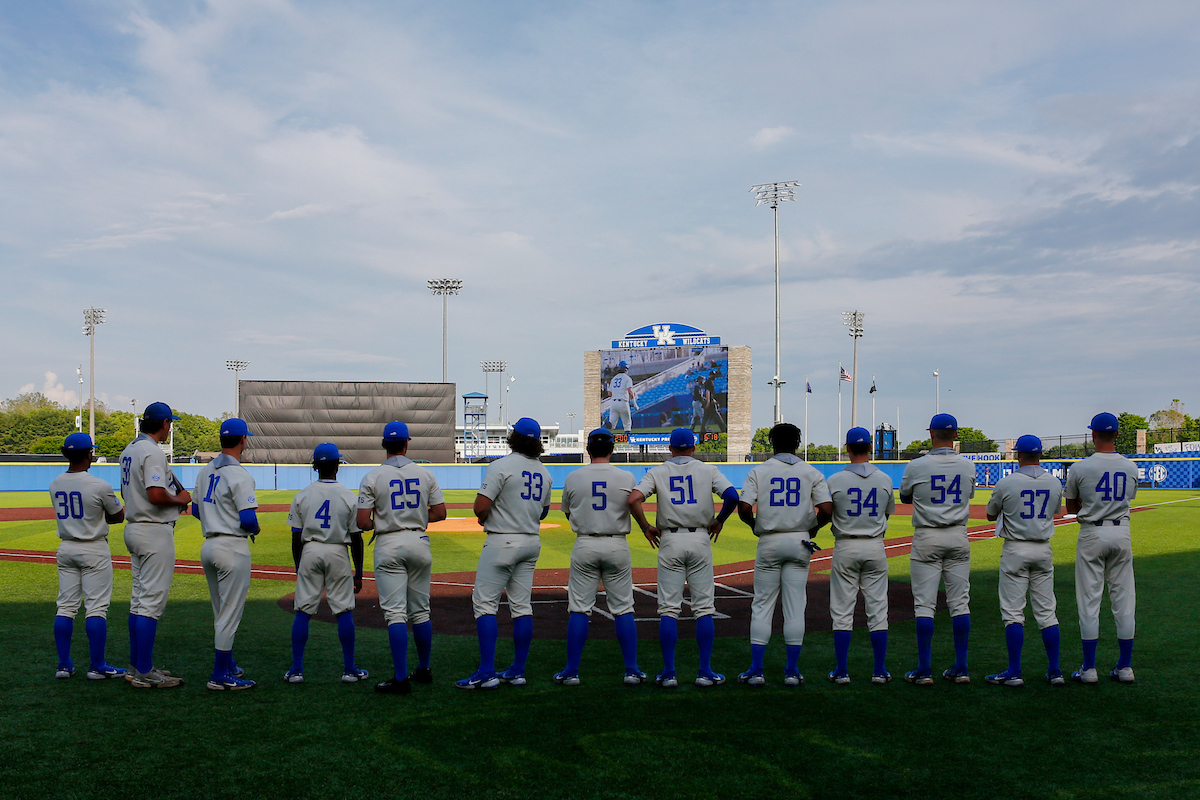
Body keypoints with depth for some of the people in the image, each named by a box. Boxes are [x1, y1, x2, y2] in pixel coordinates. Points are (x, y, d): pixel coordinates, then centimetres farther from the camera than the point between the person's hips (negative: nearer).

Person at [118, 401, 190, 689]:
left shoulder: (129, 451, 14)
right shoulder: (153, 452, -17)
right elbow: (156, 494, -28)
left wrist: (174, 499, 16)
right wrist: (180, 499, -9)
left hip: (134, 528, 10)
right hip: (155, 532, -10)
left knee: (139, 599, 15)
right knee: (151, 601, -7)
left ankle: (137, 666, 21)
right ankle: (144, 673, -4)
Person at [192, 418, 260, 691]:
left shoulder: (205, 471, 9)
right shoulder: (238, 475, -16)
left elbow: (196, 509, 17)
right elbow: (248, 518, -21)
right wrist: (255, 528, -1)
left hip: (208, 545, 9)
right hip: (232, 548, -8)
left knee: (221, 613, 19)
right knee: (230, 614, -2)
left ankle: (227, 666, 31)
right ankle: (220, 676, 0)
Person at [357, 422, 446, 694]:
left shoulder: (372, 477, -5)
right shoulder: (425, 474, 3)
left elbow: (363, 522, -9)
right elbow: (440, 513, 3)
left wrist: (378, 523, 12)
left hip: (389, 545, -3)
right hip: (419, 543, 3)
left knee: (395, 613, -3)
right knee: (420, 611, 14)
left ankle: (401, 678, -7)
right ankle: (423, 670, 24)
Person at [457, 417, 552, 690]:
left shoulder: (501, 466, -13)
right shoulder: (543, 473, 9)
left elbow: (481, 507, -18)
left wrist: (482, 514, 3)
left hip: (502, 542, -7)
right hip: (532, 543, 7)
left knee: (484, 603, -2)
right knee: (522, 606, 10)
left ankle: (486, 673, -6)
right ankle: (517, 671, 14)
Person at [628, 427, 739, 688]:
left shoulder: (657, 472, 5)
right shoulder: (707, 470, 5)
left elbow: (634, 499, -10)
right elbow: (732, 496, -8)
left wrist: (646, 527, 3)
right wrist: (719, 521, 8)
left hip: (670, 542, 0)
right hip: (700, 540, 0)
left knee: (668, 609, 4)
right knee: (704, 608, 6)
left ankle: (668, 673, 4)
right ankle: (705, 672, 6)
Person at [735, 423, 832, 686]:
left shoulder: (758, 471, 0)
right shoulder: (811, 472, 2)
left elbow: (743, 508, -12)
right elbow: (826, 509, -9)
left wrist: (754, 525, 8)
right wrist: (813, 528, 9)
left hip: (769, 543, -1)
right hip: (799, 543, 1)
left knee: (762, 605, 6)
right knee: (795, 607, 6)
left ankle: (756, 670, 4)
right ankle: (792, 671, 8)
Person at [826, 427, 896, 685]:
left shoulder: (835, 480, -8)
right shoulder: (884, 479, 0)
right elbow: (889, 511, 13)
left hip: (845, 548, -2)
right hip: (875, 548, 2)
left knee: (842, 611, 5)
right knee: (877, 610, 8)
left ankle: (842, 671, 7)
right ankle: (880, 671, 12)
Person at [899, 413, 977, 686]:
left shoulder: (916, 466, -9)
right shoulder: (968, 466, 1)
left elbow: (904, 497, 8)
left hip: (927, 538, -3)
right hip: (958, 536, 3)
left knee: (924, 604, 0)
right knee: (960, 602, 8)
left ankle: (924, 670, 1)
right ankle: (961, 668, 12)